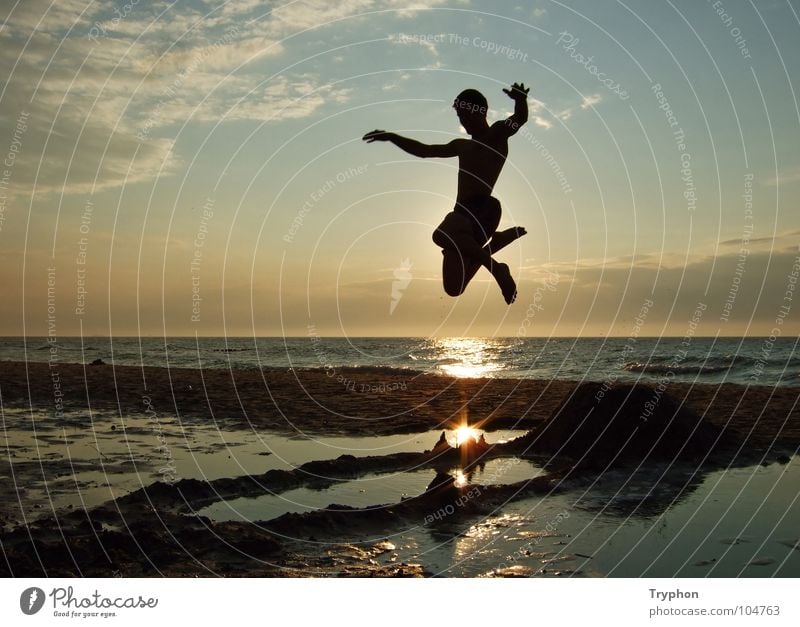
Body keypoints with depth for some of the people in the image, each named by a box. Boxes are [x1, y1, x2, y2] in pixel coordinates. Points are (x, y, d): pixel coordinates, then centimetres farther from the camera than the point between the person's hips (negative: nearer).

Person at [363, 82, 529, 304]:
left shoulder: (498, 134, 5)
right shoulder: (462, 146, 27)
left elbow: (521, 118, -16)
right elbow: (424, 150, 36)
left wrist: (520, 99, -38)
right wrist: (391, 137, 33)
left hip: (483, 209, -9)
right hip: (462, 213, 9)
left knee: (442, 236, -40)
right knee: (453, 289, 9)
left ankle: (497, 269, -21)